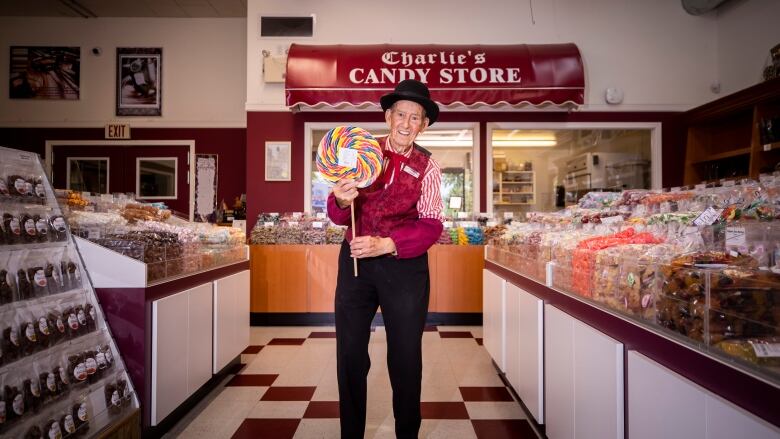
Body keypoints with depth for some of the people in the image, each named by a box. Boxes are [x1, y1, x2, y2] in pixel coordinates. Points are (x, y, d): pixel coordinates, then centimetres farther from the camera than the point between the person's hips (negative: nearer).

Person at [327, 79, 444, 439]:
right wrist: (340, 200, -24)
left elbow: (431, 226, -10)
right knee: (349, 354, 10)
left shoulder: (427, 167, -1)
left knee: (406, 357, 12)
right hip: (355, 260, 1)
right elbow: (337, 216, -1)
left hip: (404, 266, -1)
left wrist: (386, 244, -25)